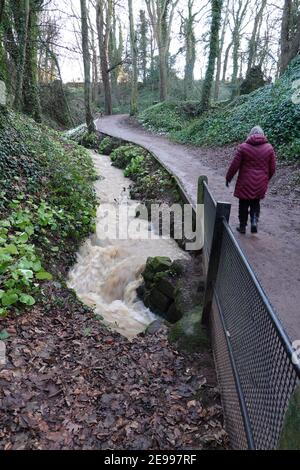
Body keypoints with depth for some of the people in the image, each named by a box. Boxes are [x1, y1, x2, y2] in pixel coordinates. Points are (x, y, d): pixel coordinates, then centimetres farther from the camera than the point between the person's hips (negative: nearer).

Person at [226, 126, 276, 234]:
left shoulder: (243, 147, -7)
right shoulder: (269, 148, 1)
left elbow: (235, 165, -6)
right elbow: (272, 168, 5)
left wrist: (228, 178, 6)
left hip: (245, 183, -2)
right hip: (261, 184, 2)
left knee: (244, 205, 11)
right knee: (256, 203, 19)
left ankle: (242, 226, 18)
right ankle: (254, 221, 1)